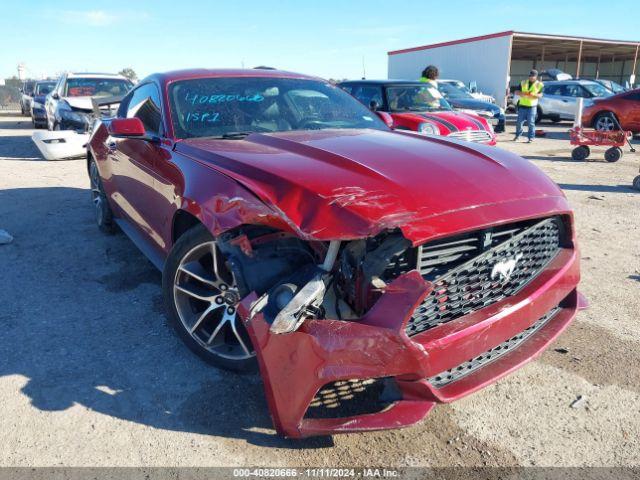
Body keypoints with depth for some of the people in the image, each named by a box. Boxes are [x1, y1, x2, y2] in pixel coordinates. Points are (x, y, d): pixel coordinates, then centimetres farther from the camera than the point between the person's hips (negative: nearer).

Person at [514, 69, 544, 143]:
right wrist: (521, 93, -12)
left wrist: (533, 95, -25)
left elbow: (540, 95, -6)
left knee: (531, 123, -6)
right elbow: (517, 91, 11)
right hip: (522, 105, 3)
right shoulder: (523, 82, 11)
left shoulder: (539, 84, 3)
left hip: (532, 106, -3)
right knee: (519, 122, 5)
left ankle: (531, 137, 0)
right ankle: (517, 135, 23)